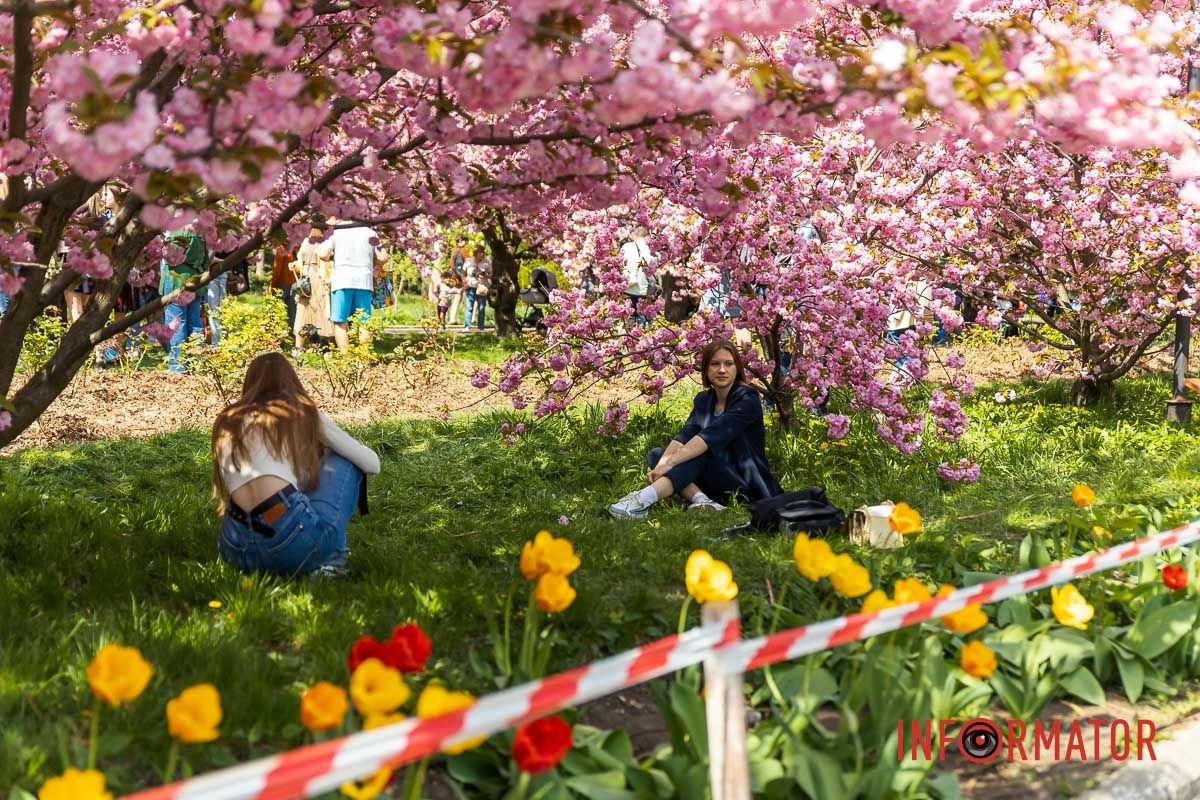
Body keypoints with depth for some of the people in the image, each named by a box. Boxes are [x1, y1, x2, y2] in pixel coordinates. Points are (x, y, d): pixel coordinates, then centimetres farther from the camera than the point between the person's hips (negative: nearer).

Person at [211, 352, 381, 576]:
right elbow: (371, 463, 18)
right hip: (295, 543, -4)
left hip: (237, 551, 4)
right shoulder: (304, 413, 14)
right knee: (344, 460, 22)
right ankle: (331, 558, 15)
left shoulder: (227, 421, 24)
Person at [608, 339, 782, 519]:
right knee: (656, 454, -9)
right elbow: (684, 436, -9)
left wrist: (670, 463, -37)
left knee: (698, 455, -31)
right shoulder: (703, 400, 8)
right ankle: (701, 499, -34)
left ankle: (644, 499, -49)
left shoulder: (748, 400, -13)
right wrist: (662, 464, -29)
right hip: (716, 483, 7)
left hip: (745, 486, -6)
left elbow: (711, 436, -27)